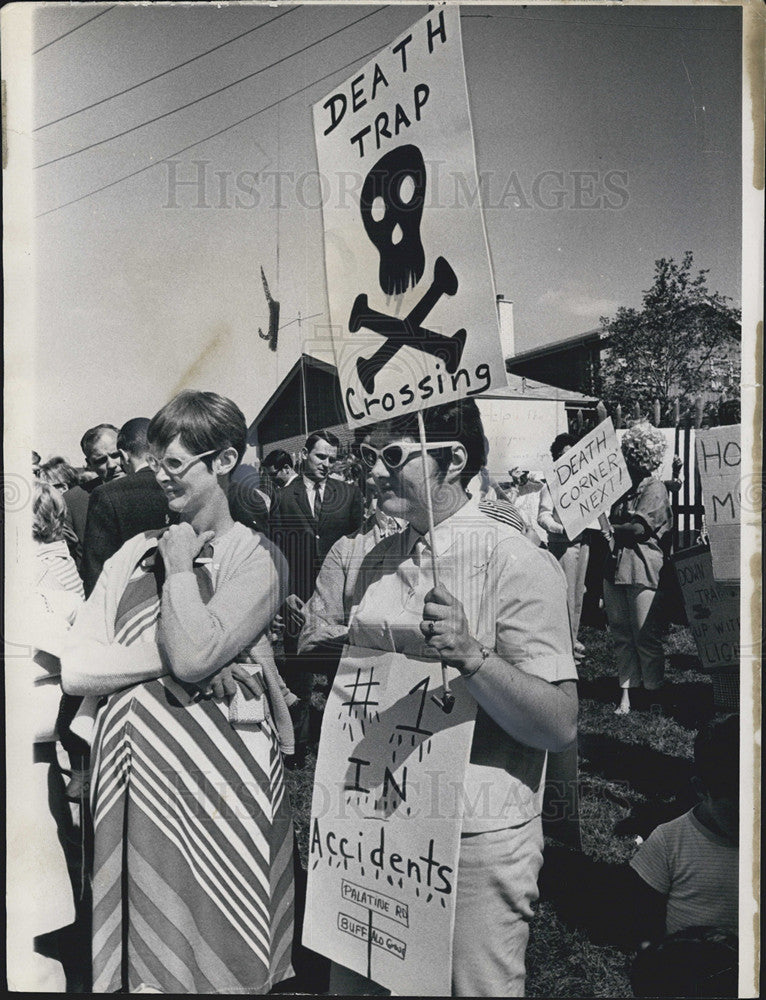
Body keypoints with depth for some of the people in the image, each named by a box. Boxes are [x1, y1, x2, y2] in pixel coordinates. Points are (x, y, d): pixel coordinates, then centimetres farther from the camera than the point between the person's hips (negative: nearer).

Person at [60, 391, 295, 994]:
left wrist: (180, 566, -8)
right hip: (132, 771, 4)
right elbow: (74, 670, 1)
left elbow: (194, 655, -21)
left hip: (214, 780, -4)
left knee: (217, 963, 9)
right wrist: (166, 657, -11)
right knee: (140, 964, 16)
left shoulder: (258, 558, -4)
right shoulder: (135, 554, 10)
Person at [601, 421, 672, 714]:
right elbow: (611, 520, 20)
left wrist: (611, 530, -2)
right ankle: (626, 692, 14)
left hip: (641, 568, -7)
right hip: (615, 566, 7)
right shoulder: (624, 487, 18)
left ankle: (654, 692, 10)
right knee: (621, 634, 8)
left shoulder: (655, 489, -5)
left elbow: (638, 528, -14)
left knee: (645, 635, -2)